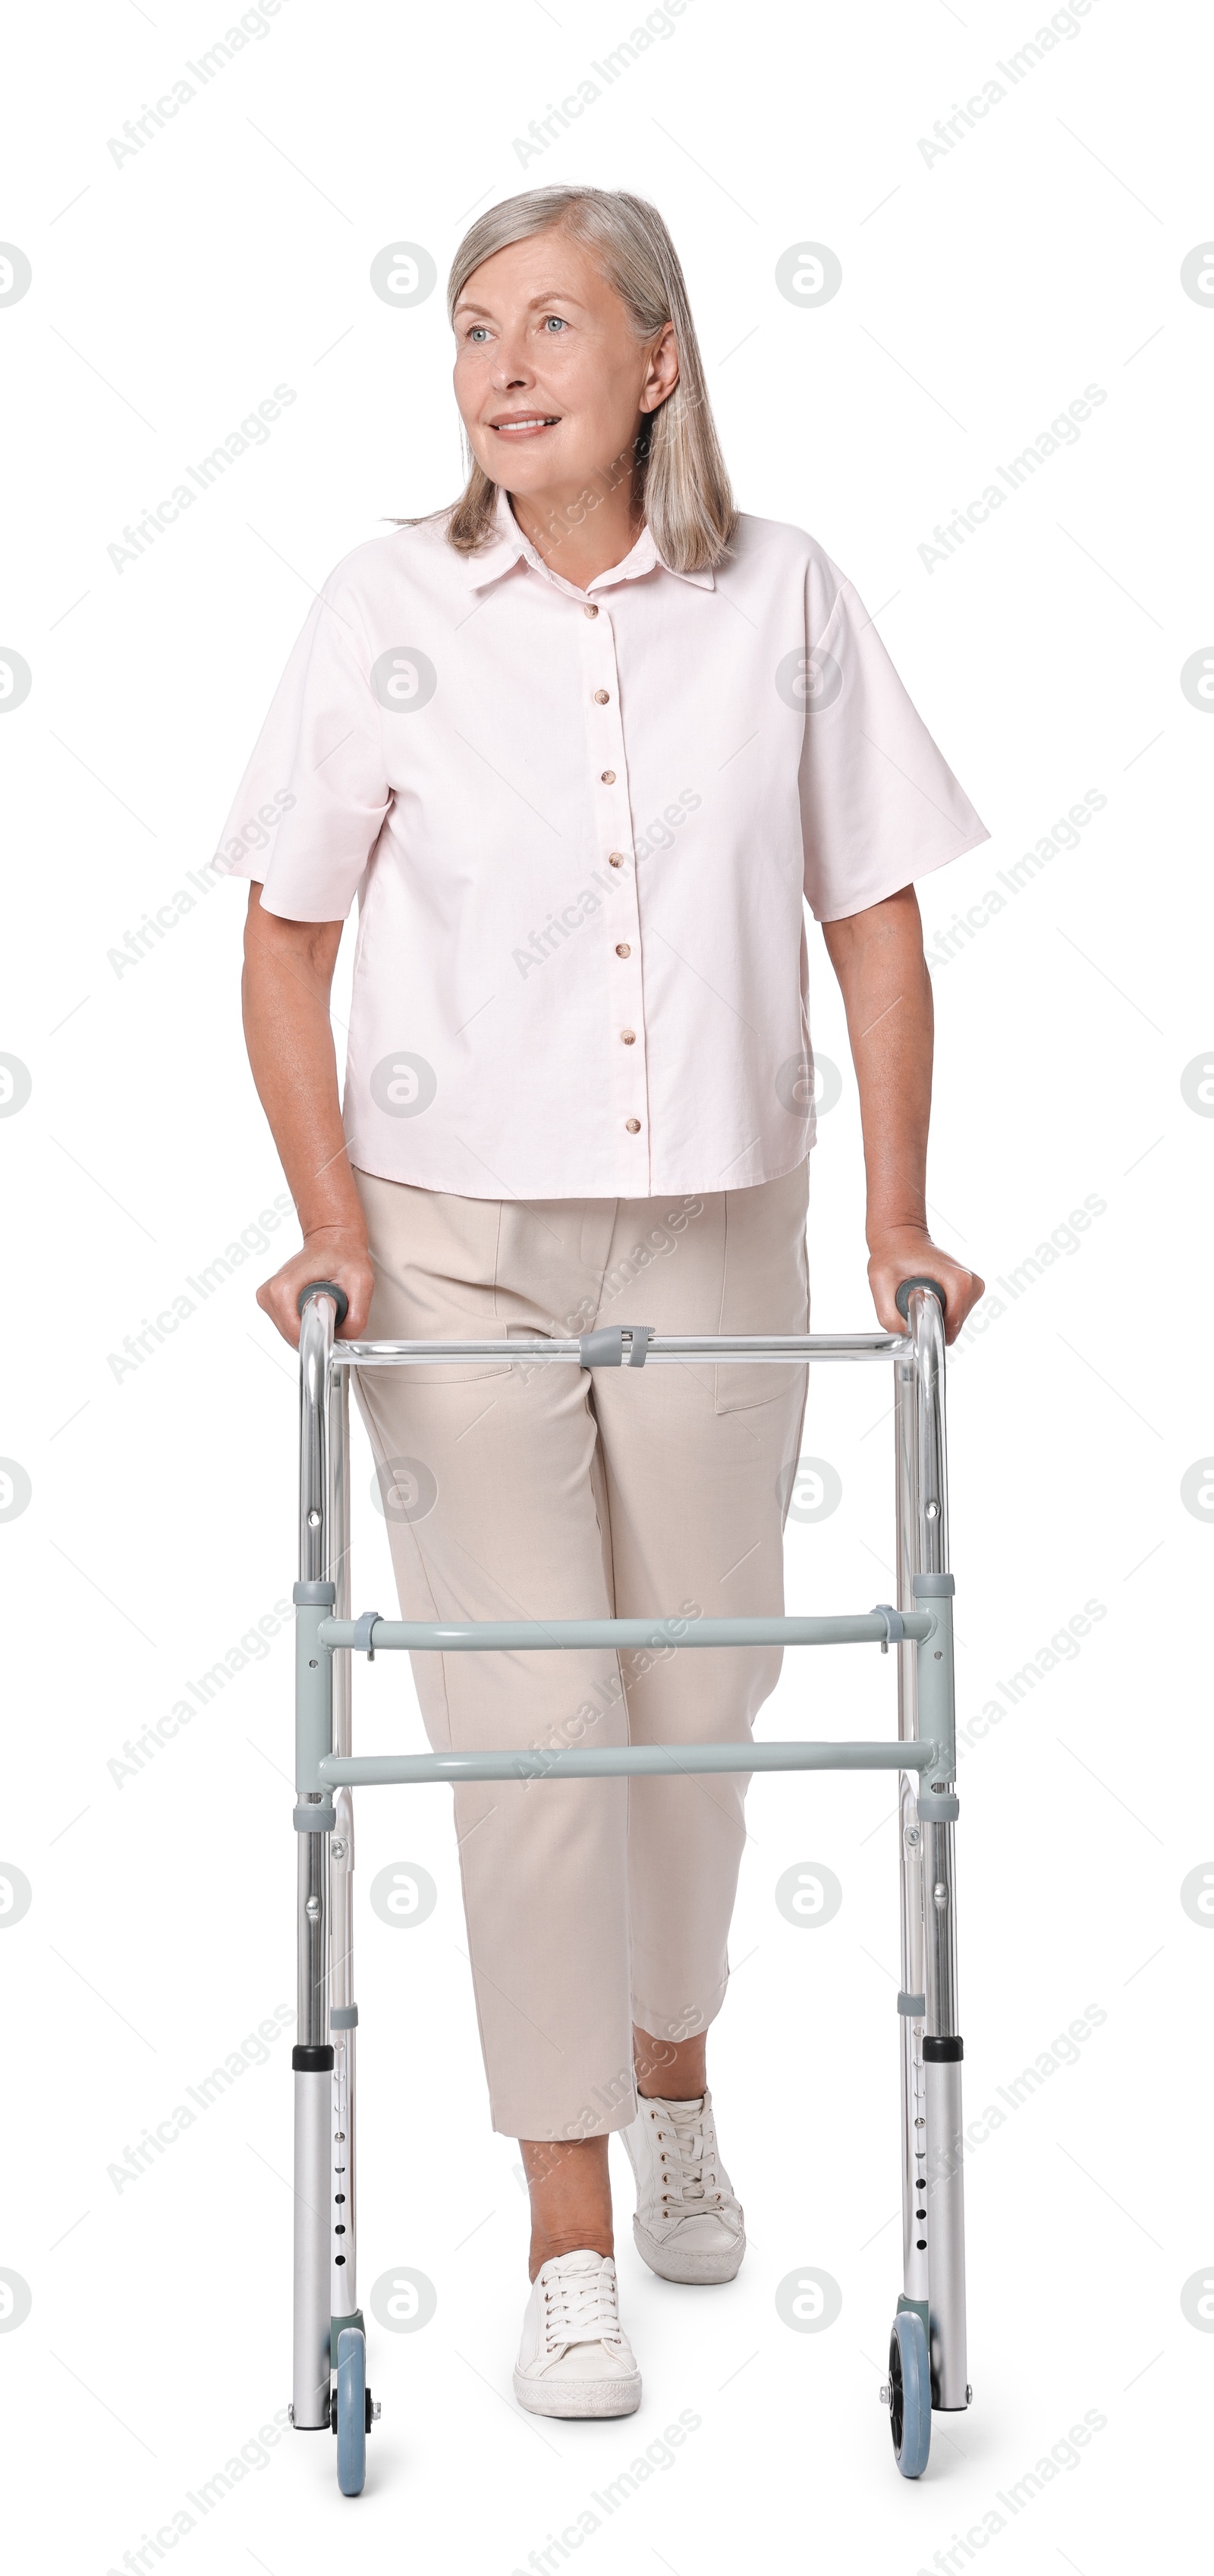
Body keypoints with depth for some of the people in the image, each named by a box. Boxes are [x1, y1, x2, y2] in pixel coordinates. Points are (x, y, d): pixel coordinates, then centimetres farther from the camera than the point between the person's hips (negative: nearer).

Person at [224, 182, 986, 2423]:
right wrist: (332, 1226, -10)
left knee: (700, 1690, 13)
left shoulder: (783, 601, -2)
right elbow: (286, 949, 0)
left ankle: (672, 2079, 41)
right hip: (461, 1239, -1)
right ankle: (569, 2236, 10)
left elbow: (876, 927, 3)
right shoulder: (390, 607, -4)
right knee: (525, 1715, -1)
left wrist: (899, 1217, -4)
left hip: (715, 1237, 2)